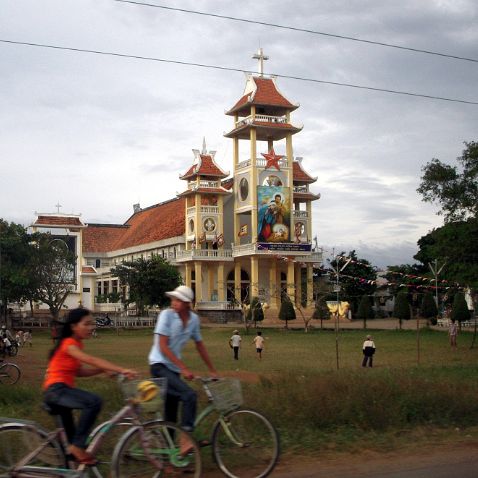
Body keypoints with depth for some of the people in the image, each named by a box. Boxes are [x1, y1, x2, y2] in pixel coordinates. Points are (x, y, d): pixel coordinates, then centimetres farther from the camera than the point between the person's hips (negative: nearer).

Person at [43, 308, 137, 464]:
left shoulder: (76, 343, 13)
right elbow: (92, 360, -30)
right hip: (56, 390, -10)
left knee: (70, 437, 19)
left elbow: (79, 371, 8)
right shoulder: (68, 343, -16)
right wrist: (121, 370, -37)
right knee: (94, 401, -30)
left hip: (62, 390, 10)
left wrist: (104, 370, -4)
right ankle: (77, 446, -20)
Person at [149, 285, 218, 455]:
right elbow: (163, 347, -17)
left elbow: (199, 345, 15)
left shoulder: (193, 319, 2)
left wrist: (212, 370, 17)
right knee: (190, 395, -25)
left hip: (174, 368, 6)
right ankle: (185, 439, -22)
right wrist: (184, 368, -21)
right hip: (159, 366, -6)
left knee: (171, 415, 7)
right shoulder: (166, 315, -13)